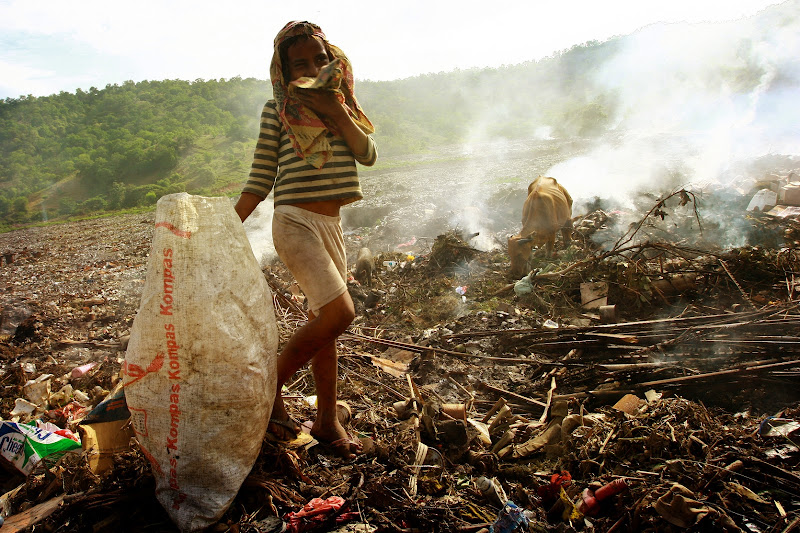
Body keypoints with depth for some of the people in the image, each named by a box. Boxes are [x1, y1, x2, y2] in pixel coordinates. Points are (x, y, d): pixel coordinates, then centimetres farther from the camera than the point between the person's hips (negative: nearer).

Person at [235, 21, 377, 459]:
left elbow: (368, 155, 2)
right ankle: (270, 392, 2)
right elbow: (260, 178, 0)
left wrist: (337, 111, -10)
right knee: (339, 313, -18)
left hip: (331, 225, 6)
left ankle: (327, 420, 21)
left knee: (322, 322, 10)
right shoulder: (278, 108, 0)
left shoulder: (340, 103, 15)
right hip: (295, 222, -6)